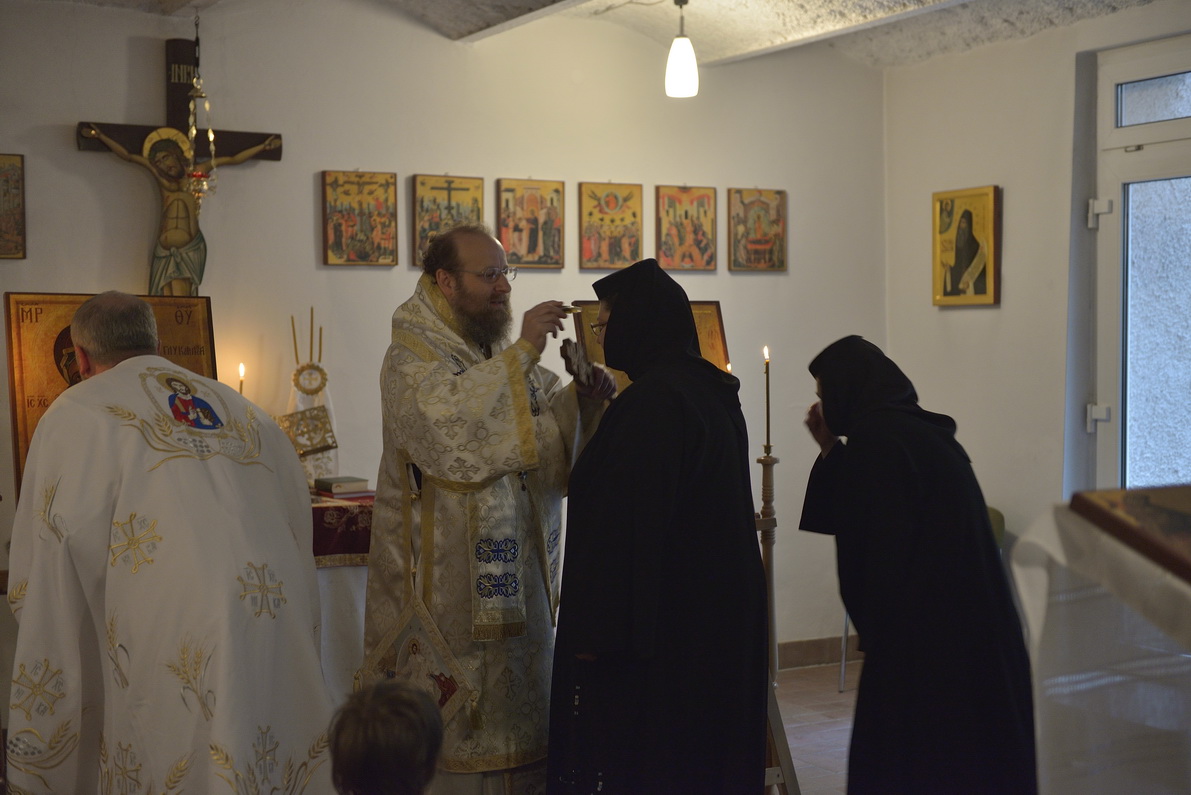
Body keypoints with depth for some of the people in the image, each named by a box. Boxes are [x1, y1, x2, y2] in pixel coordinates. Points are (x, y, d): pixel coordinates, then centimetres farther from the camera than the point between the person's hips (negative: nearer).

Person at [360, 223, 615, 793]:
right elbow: (446, 419, -30)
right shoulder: (411, 358, -9)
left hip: (515, 570, 8)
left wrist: (587, 395, -6)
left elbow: (555, 430, 15)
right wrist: (521, 355, -29)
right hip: (448, 580, -7)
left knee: (516, 699, 13)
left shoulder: (503, 355, 14)